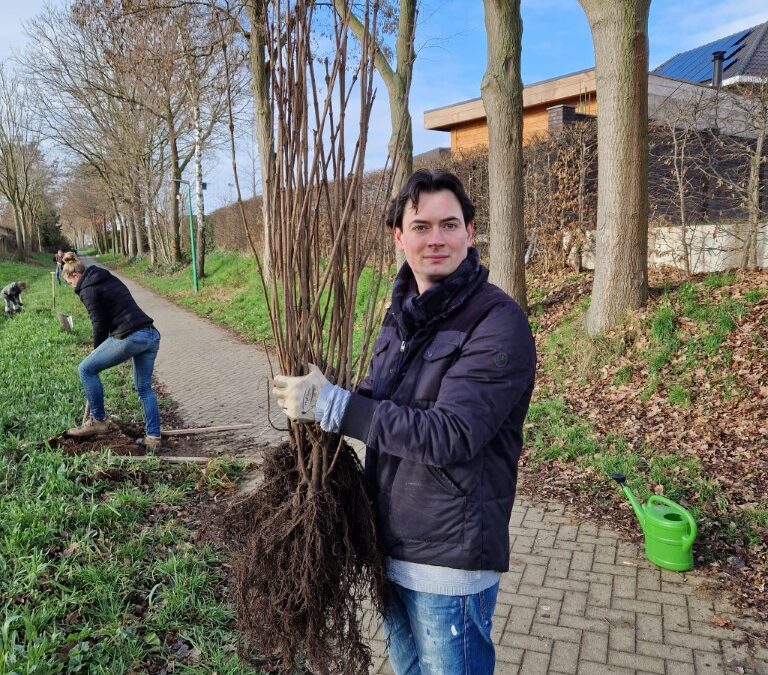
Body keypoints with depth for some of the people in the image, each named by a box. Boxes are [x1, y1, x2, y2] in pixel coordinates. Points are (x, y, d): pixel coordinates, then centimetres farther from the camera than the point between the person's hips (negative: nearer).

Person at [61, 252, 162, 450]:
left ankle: (98, 421, 14)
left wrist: (97, 350, 14)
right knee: (144, 387, 15)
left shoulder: (89, 290, -2)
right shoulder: (110, 279, 24)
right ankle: (153, 437, 14)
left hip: (130, 337, -9)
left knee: (86, 369, 8)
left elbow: (100, 325, -4)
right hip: (151, 335, 9)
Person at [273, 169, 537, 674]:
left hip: (450, 558, -7)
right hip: (391, 545, 8)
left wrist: (332, 404, -27)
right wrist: (314, 395, -3)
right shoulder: (404, 311, 5)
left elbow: (449, 436, -28)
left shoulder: (498, 321, -20)